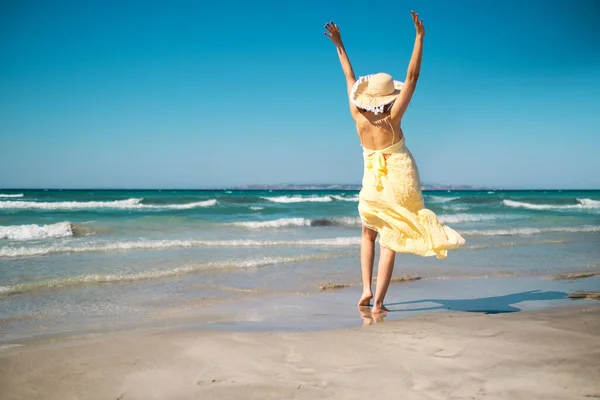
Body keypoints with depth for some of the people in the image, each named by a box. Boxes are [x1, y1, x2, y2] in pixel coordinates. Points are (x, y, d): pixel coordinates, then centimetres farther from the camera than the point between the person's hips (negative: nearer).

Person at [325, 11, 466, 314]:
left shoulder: (358, 117, -11)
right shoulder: (392, 118, -18)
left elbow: (350, 78, -1)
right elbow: (412, 76, -19)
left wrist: (339, 45, 9)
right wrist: (420, 37, -18)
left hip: (373, 185, 3)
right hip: (401, 184, -3)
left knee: (369, 235, 23)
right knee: (389, 242, 2)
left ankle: (366, 289, 10)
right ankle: (378, 302, -2)